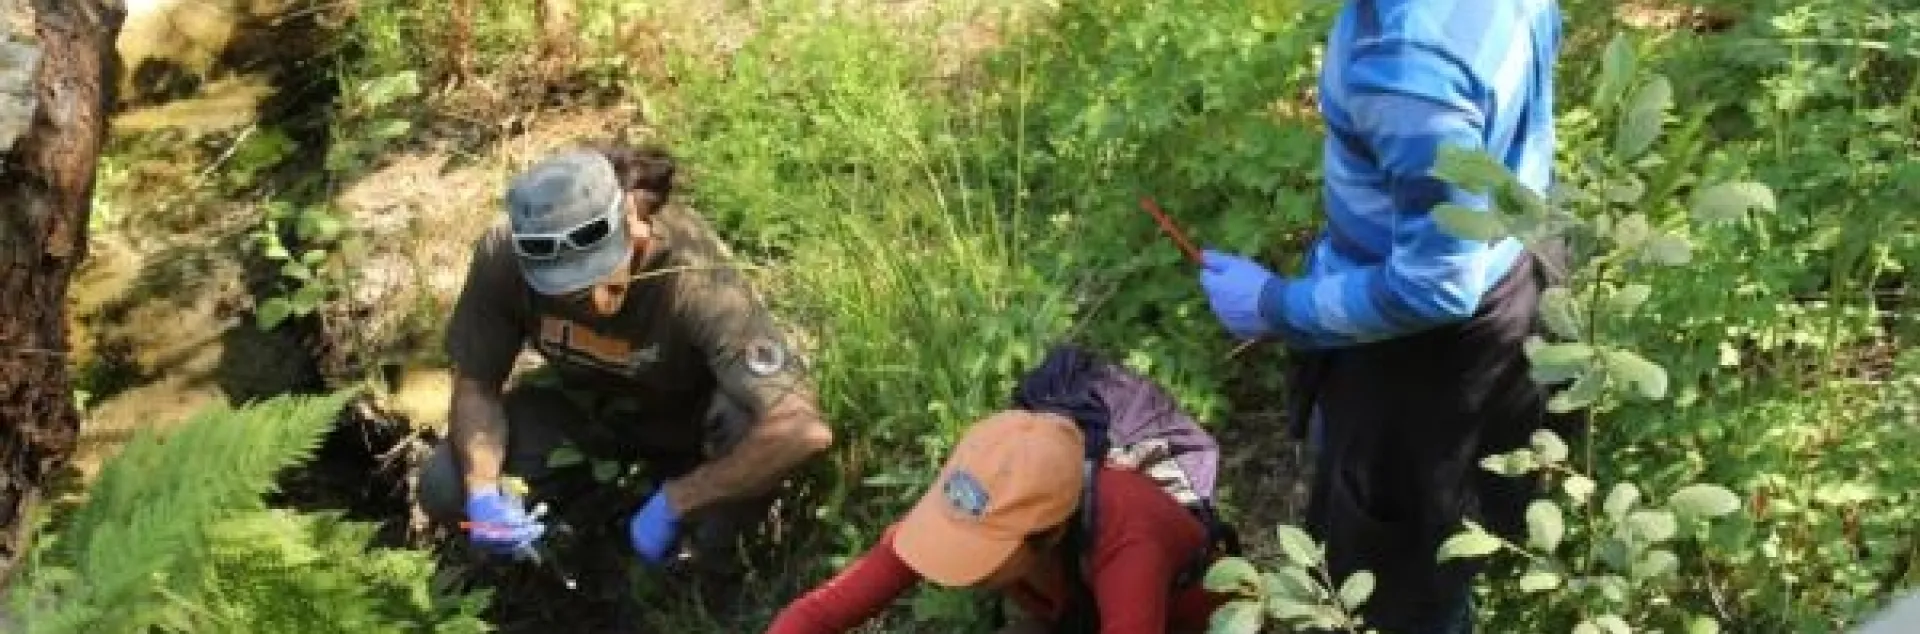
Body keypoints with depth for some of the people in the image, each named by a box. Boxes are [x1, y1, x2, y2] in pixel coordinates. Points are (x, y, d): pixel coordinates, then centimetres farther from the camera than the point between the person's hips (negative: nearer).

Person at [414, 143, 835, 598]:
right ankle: (610, 518, 10)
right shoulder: (503, 258, -28)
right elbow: (476, 383, -12)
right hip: (581, 406, 4)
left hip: (689, 421, -3)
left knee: (747, 420, -37)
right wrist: (484, 490, -30)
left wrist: (672, 503, -37)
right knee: (444, 490, -15)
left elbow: (803, 430, -46)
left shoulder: (695, 279, -39)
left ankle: (708, 562, -4)